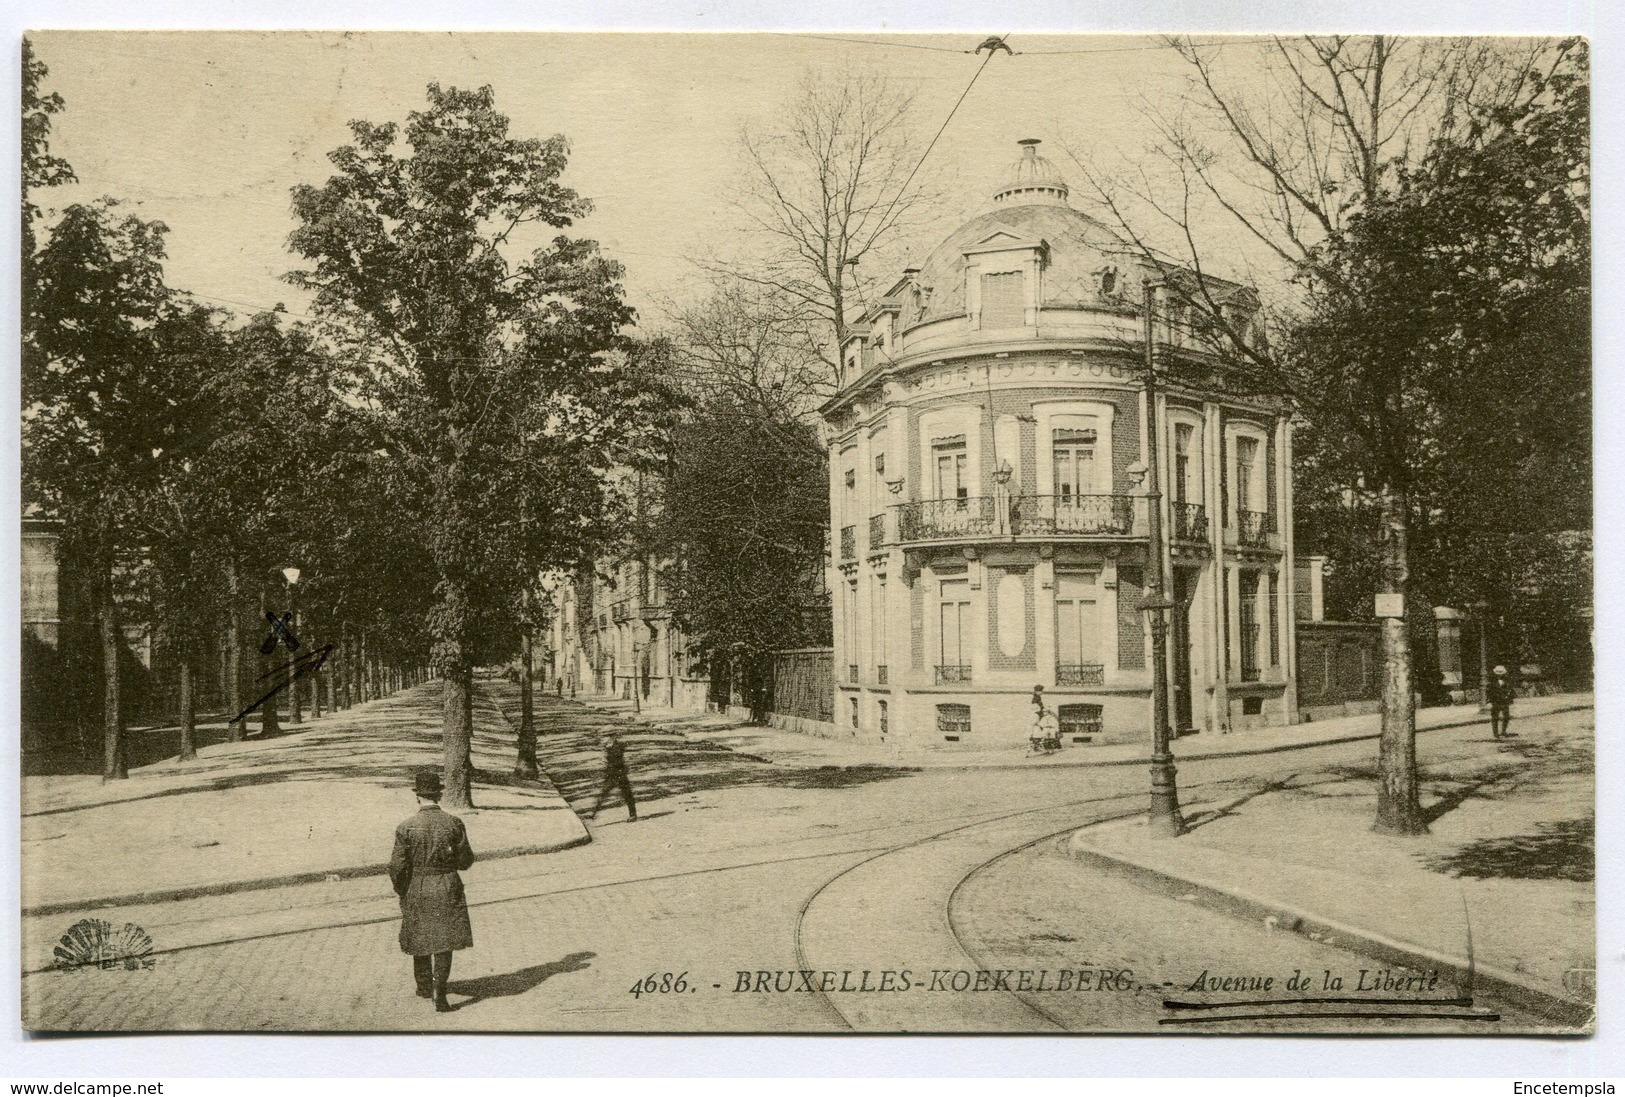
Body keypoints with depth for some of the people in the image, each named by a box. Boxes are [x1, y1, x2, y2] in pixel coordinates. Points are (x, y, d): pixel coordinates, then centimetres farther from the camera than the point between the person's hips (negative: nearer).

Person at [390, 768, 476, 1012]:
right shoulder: (454, 823, -10)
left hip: (416, 891, 1)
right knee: (444, 941, 6)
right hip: (448, 890, 0)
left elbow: (397, 867, -10)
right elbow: (465, 861, -5)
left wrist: (401, 891, 7)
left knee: (419, 939, 20)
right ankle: (439, 992, -4)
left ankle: (425, 986, 36)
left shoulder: (406, 828, -13)